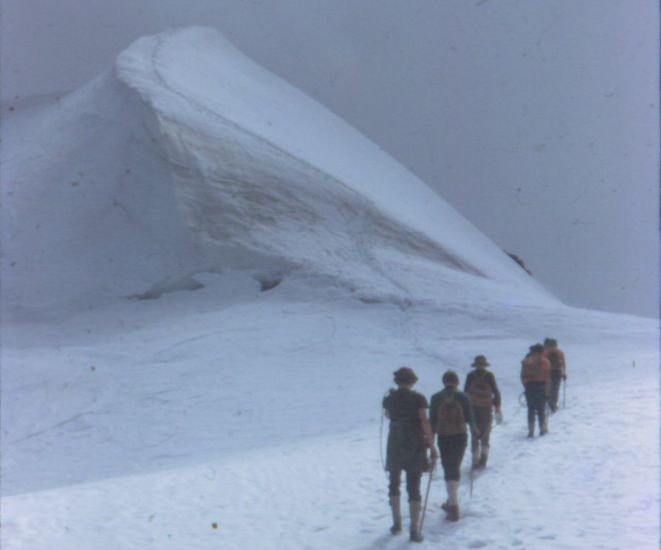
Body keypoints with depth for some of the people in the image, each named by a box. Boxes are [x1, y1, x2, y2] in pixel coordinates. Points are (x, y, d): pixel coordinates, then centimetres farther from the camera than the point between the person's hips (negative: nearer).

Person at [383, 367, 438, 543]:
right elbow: (425, 423, -14)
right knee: (414, 488, 2)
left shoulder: (389, 399, 0)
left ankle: (397, 524, 22)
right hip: (416, 446, -2)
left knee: (394, 484, 19)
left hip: (394, 446, 2)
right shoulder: (418, 398, -9)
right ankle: (415, 530, -2)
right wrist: (432, 448, -12)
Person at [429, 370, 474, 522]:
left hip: (443, 438, 0)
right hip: (460, 436, 1)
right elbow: (469, 418, -2)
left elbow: (432, 420, -3)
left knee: (449, 469, 3)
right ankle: (452, 502, 23)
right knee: (455, 467, 16)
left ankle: (453, 505, -7)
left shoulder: (436, 398, -5)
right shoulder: (462, 397, -6)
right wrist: (473, 429, 19)